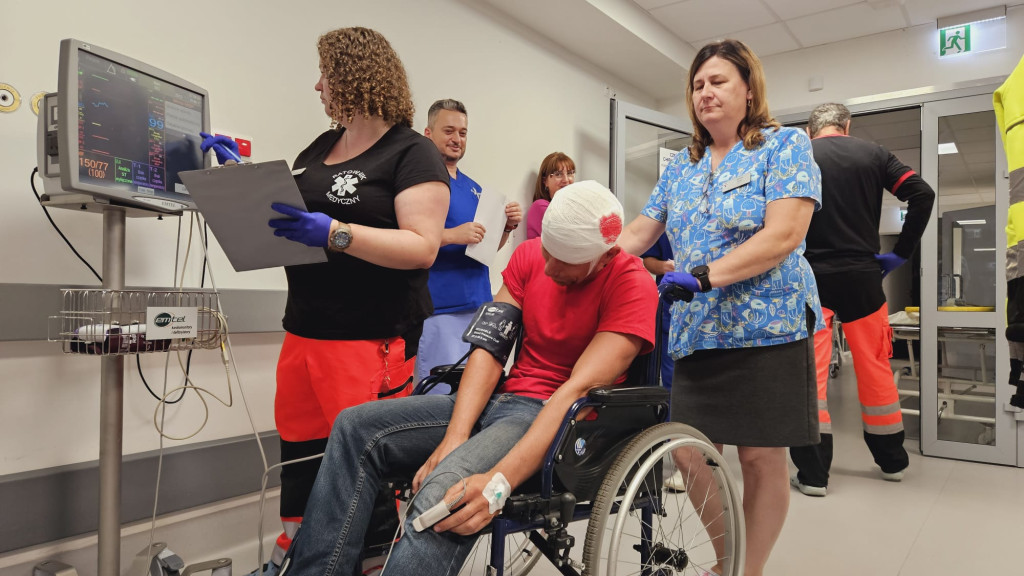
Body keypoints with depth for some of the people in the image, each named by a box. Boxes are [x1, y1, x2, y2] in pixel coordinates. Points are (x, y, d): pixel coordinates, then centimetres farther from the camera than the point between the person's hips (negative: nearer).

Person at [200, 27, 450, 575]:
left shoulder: (412, 153, -5)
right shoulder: (318, 149, 18)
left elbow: (422, 247, -17)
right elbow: (284, 210, 27)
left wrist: (336, 234, -25)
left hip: (372, 339, -7)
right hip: (304, 328, 8)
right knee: (297, 447, 15)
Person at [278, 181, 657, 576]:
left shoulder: (632, 284, -12)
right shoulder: (529, 255, 5)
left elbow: (580, 390, -23)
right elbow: (489, 349, -2)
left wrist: (499, 480, -33)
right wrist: (454, 439, -17)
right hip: (502, 398, 7)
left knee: (444, 492, -34)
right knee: (356, 427, -8)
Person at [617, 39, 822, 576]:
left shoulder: (785, 145, 0)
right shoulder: (681, 166, 16)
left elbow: (783, 235, -14)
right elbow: (635, 235, 13)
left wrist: (704, 275, -24)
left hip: (768, 327, -4)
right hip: (696, 332, 5)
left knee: (762, 458, 1)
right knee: (688, 457, 3)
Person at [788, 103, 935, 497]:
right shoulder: (873, 154, 7)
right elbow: (922, 194, 0)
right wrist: (901, 253, 4)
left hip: (810, 276, -2)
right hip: (861, 275, 2)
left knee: (810, 370, 0)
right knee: (875, 367, 14)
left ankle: (813, 472, 2)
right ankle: (892, 460, 29)